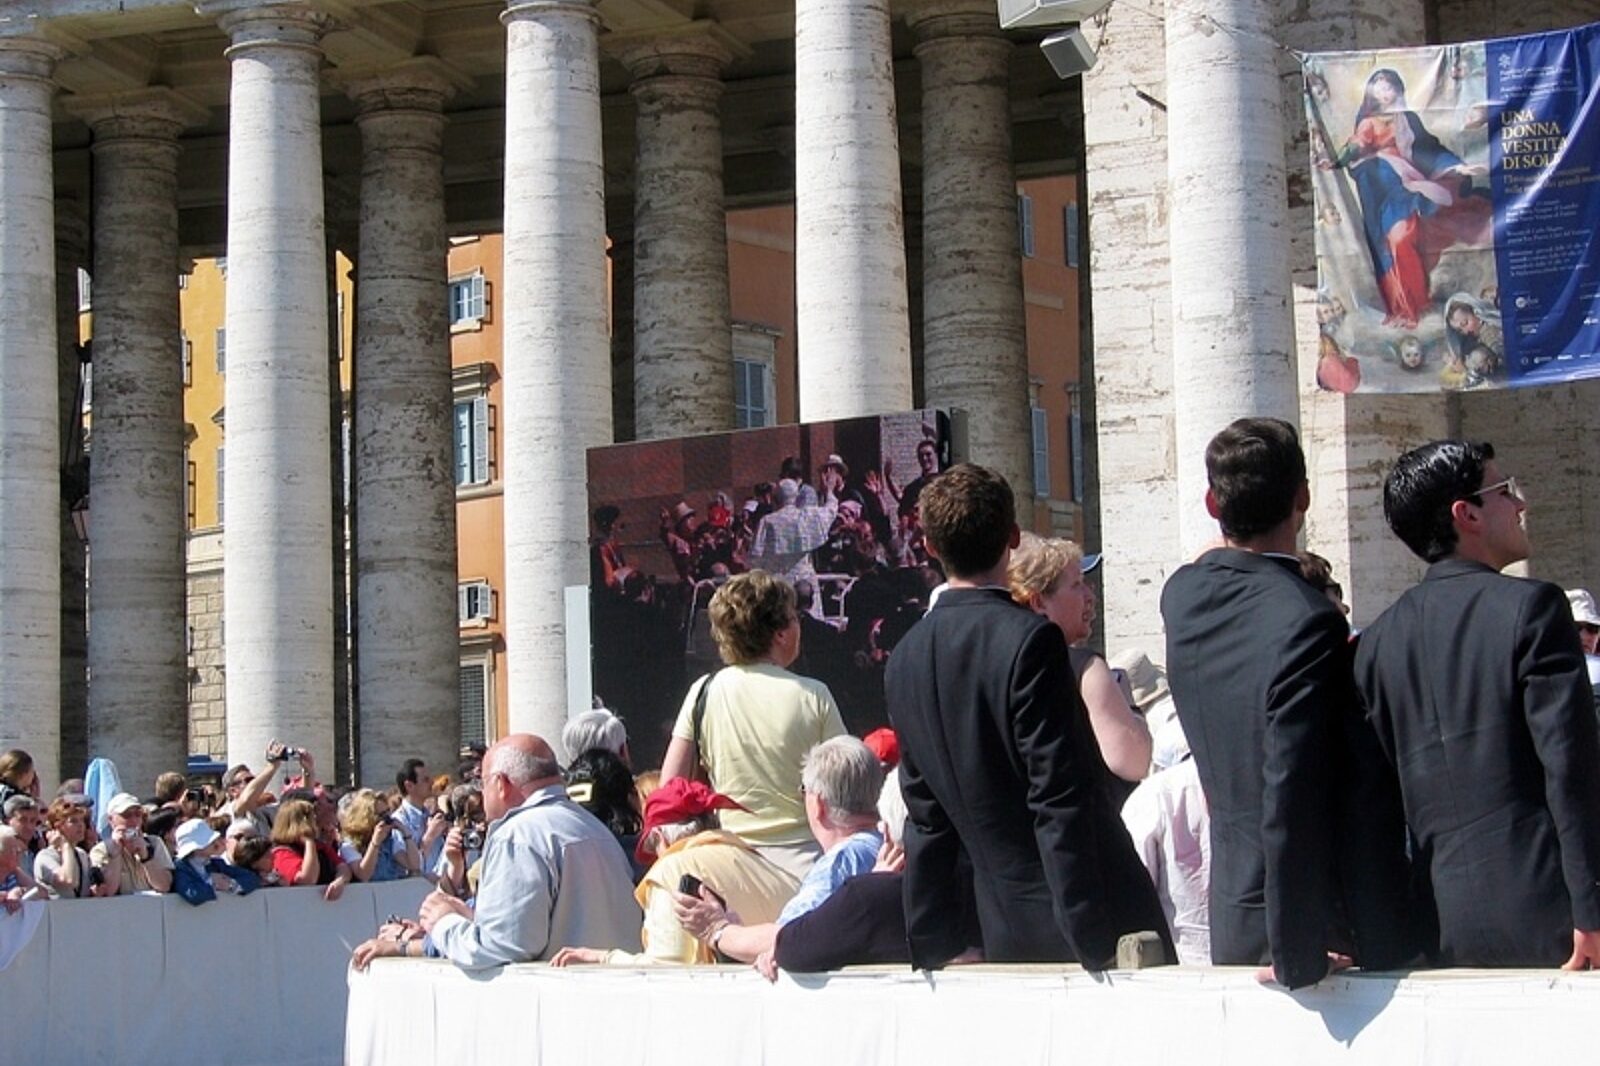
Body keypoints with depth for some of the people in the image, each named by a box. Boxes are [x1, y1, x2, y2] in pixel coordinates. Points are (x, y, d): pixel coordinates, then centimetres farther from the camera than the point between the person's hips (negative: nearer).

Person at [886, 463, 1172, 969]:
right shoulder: (1028, 639, -16)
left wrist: (930, 948, 15)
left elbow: (926, 816, 11)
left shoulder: (904, 660, 6)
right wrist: (1096, 945, -17)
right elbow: (1060, 803, -19)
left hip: (1005, 934, 7)